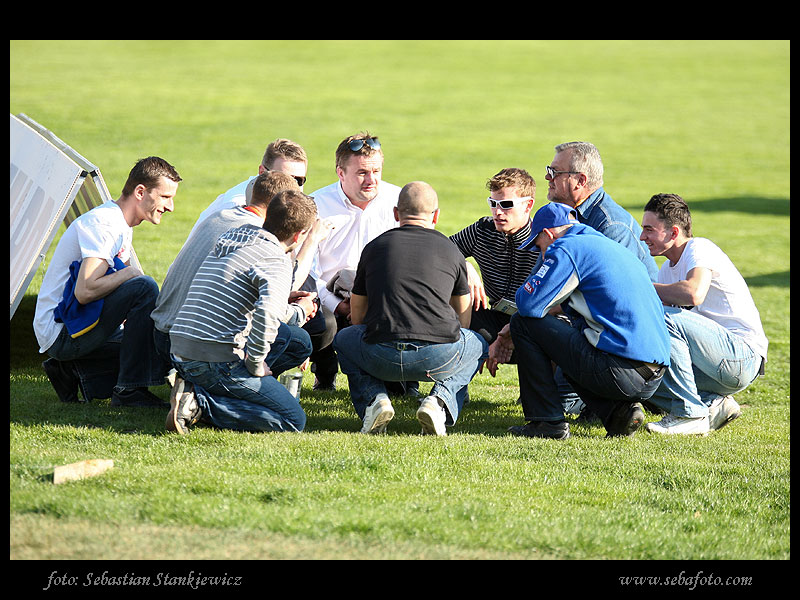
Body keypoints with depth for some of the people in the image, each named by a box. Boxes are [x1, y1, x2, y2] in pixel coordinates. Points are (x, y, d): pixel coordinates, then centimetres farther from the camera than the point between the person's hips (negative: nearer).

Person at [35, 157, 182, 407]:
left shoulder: (122, 226, 15)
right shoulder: (103, 224, -19)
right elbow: (85, 291, -30)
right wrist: (129, 273, -16)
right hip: (60, 333, -10)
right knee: (144, 287, -26)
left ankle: (71, 371, 8)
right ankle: (129, 392, -23)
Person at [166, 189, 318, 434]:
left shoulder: (228, 240, 19)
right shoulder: (275, 259, -9)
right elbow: (268, 314, -28)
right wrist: (255, 365, -14)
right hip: (217, 361, -9)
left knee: (299, 342, 18)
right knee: (294, 420, -2)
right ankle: (200, 402, -12)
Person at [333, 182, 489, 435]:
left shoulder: (374, 247, 16)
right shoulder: (450, 251, 15)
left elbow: (357, 316, 25)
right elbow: (463, 320, 28)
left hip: (382, 359, 1)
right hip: (440, 358, -1)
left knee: (344, 339, 34)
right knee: (479, 345, 33)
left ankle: (373, 398, 6)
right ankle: (440, 401, 3)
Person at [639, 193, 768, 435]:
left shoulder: (700, 248, -11)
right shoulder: (668, 268, 17)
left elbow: (693, 294, -32)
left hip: (743, 355, -9)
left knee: (664, 317, -28)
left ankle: (689, 415, -22)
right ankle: (712, 405, 1)